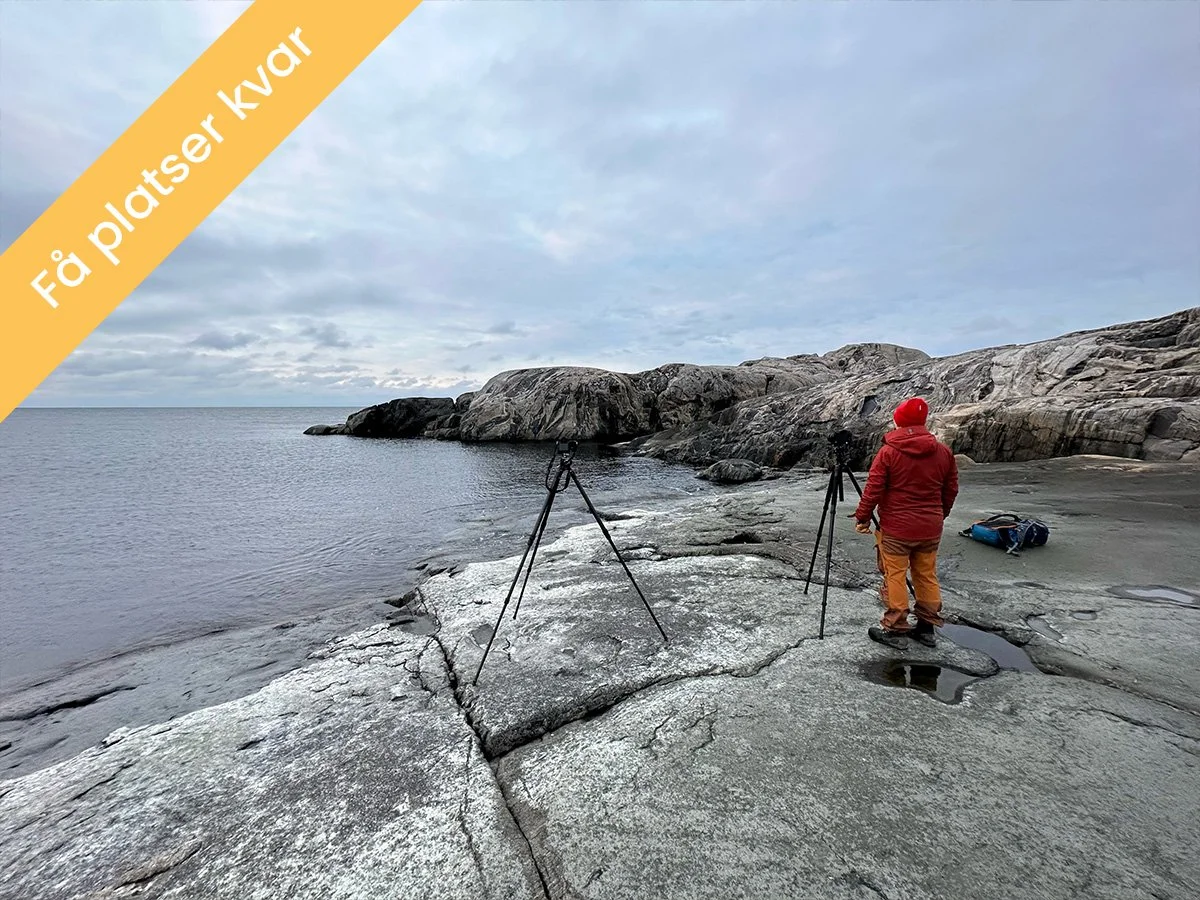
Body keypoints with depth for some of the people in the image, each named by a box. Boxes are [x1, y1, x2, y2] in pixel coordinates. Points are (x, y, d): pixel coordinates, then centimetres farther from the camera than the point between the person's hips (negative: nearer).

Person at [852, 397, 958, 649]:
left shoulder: (888, 452, -12)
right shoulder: (944, 451, 2)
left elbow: (873, 490, -13)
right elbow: (951, 490, 10)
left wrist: (862, 518, -3)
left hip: (896, 529, -5)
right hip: (931, 528, 5)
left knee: (895, 576, 3)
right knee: (927, 575, 15)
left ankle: (894, 629, 10)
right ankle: (927, 627, 26)